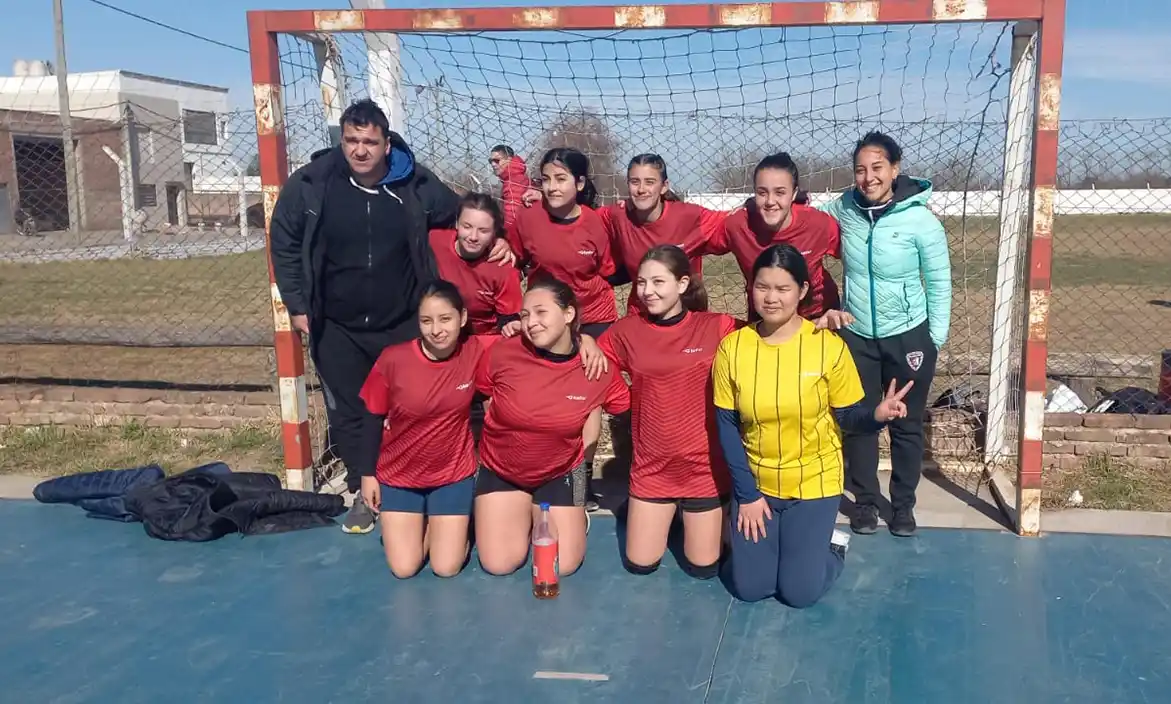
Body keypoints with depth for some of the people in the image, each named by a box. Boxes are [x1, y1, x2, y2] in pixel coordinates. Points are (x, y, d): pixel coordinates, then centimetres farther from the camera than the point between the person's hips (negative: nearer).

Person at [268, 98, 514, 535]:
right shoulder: (309, 184, -11)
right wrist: (297, 305, 0)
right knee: (349, 412, 10)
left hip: (402, 324, 0)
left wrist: (495, 239, -8)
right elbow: (285, 244, 1)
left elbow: (461, 216, 10)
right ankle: (363, 492, 26)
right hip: (337, 328, 0)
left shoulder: (416, 184, -9)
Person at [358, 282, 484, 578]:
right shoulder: (393, 359, -20)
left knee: (446, 568, -2)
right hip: (398, 475, 0)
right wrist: (367, 474, 0)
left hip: (453, 473, 0)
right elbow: (371, 419, -6)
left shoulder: (475, 352, -18)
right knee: (403, 569, -1)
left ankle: (450, 524, 29)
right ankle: (422, 523, 30)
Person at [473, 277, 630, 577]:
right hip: (499, 470, 0)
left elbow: (629, 411, -2)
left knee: (564, 566, -2)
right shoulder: (503, 353, -22)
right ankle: (524, 517, 26)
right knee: (499, 565, -5)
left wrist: (583, 443, -3)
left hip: (560, 473, 0)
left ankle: (574, 516, 30)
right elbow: (478, 398, -2)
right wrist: (509, 438, -1)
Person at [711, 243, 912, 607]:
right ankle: (758, 536, 33)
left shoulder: (829, 346, -15)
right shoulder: (731, 348, -11)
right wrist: (746, 494, -6)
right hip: (755, 483, 2)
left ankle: (829, 542, 29)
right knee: (749, 587, 4)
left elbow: (847, 415, -7)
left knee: (800, 591, 0)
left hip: (814, 482, -2)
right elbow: (727, 428, -6)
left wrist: (878, 414, -30)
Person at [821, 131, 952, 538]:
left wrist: (936, 339, -5)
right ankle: (865, 501, 29)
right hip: (856, 335, 3)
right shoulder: (844, 208, -7)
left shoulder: (921, 220, -16)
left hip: (908, 336, -2)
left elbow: (939, 284, -7)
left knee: (907, 424, 12)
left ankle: (903, 504, 29)